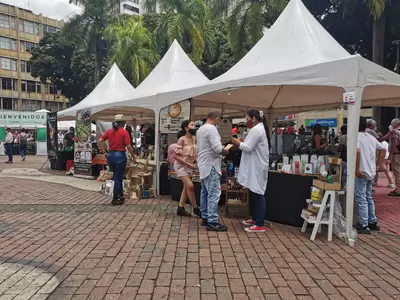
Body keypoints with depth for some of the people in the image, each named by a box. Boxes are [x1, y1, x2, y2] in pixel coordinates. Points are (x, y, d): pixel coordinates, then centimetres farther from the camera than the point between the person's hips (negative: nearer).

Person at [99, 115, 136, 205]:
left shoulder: (109, 131, 8)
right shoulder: (124, 132, -7)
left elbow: (100, 141, 4)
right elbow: (128, 146, -12)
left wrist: (104, 152, 8)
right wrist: (134, 157, -2)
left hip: (110, 155, 5)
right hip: (120, 155, -5)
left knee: (117, 177, 21)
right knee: (118, 178, 4)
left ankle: (120, 195, 29)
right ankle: (115, 199, 12)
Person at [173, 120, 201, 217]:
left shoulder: (194, 139, 1)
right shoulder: (182, 139, -19)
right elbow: (175, 156, -20)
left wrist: (196, 160, -6)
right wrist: (188, 164, -20)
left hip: (189, 166, 8)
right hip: (181, 165, -7)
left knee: (186, 187, 10)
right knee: (190, 186, -14)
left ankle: (180, 209, 21)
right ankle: (195, 208, 2)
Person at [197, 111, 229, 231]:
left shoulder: (200, 129, 14)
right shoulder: (211, 128, -17)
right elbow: (217, 148, -24)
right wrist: (226, 152, -4)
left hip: (204, 164, 10)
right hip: (211, 165, -10)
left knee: (205, 192, 14)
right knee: (214, 194, -8)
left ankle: (205, 218, 22)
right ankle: (212, 222, -6)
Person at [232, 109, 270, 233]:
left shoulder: (255, 130, -15)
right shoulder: (260, 128, 18)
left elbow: (248, 148, -19)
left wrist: (238, 143, -2)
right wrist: (242, 143, 10)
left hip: (256, 168, -11)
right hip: (256, 167, 11)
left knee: (258, 194, -8)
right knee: (255, 194, 16)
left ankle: (260, 225, -4)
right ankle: (255, 219, 26)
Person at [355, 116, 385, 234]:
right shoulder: (371, 137, 12)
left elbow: (357, 151, -29)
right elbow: (383, 150, 17)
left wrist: (357, 169, -22)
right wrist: (378, 165, 15)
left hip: (361, 173, -8)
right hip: (371, 172, 8)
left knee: (361, 199, -2)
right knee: (369, 198, 19)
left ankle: (363, 225, 3)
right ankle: (372, 222, 27)